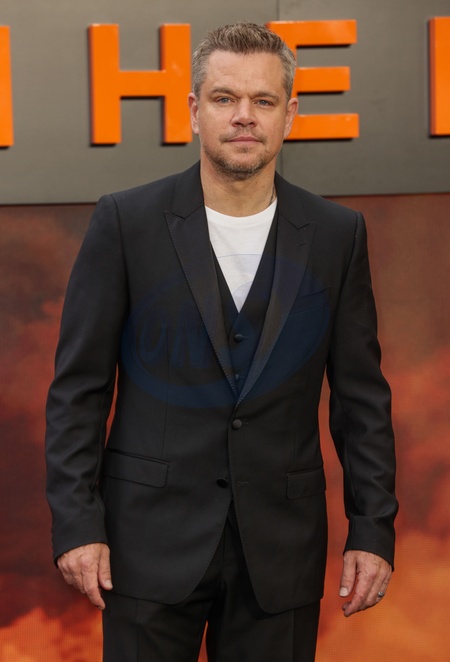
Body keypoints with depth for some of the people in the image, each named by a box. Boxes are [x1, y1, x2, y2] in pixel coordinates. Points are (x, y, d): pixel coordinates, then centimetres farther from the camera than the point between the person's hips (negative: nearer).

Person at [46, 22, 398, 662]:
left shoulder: (337, 235, 3)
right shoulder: (125, 222, -2)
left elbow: (361, 394, 6)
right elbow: (78, 386, -1)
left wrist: (373, 530, 1)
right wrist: (76, 522, -7)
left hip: (282, 550, 2)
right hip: (153, 543, -1)